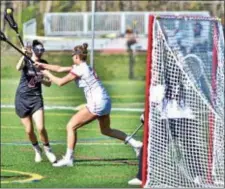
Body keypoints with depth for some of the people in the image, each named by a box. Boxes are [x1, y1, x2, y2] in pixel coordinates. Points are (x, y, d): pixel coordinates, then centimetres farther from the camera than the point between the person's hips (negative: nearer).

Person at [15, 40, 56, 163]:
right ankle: (37, 150, 28)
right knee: (29, 130, 2)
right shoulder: (26, 61, -8)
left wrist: (42, 79, -17)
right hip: (22, 98, -2)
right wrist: (24, 56, -49)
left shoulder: (43, 64, 2)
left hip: (36, 98, 2)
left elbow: (49, 83, 4)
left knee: (40, 128, -14)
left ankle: (47, 149, 9)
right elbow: (18, 68, -33)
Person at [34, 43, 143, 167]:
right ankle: (134, 143, 20)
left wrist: (48, 74, 5)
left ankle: (68, 158, -3)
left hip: (96, 103, -10)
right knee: (106, 130, 26)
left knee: (71, 126, -4)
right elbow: (59, 69, 20)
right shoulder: (82, 67, 14)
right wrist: (42, 65, 20)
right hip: (105, 101, 10)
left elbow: (60, 82, -10)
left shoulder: (80, 69, -12)